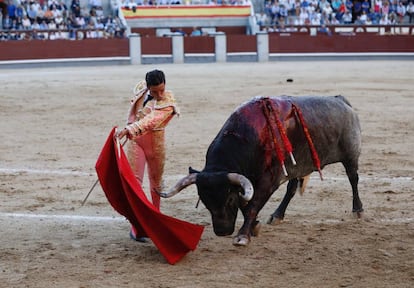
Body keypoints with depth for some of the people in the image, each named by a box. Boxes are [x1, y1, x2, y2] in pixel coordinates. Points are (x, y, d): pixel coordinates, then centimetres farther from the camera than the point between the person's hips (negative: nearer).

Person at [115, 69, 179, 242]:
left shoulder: (167, 103, -21)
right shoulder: (141, 88, -7)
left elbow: (149, 121, -38)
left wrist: (128, 130, -50)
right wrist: (129, 127, 15)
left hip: (155, 141, -2)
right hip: (135, 139, 2)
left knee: (156, 179, 13)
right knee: (135, 180, -9)